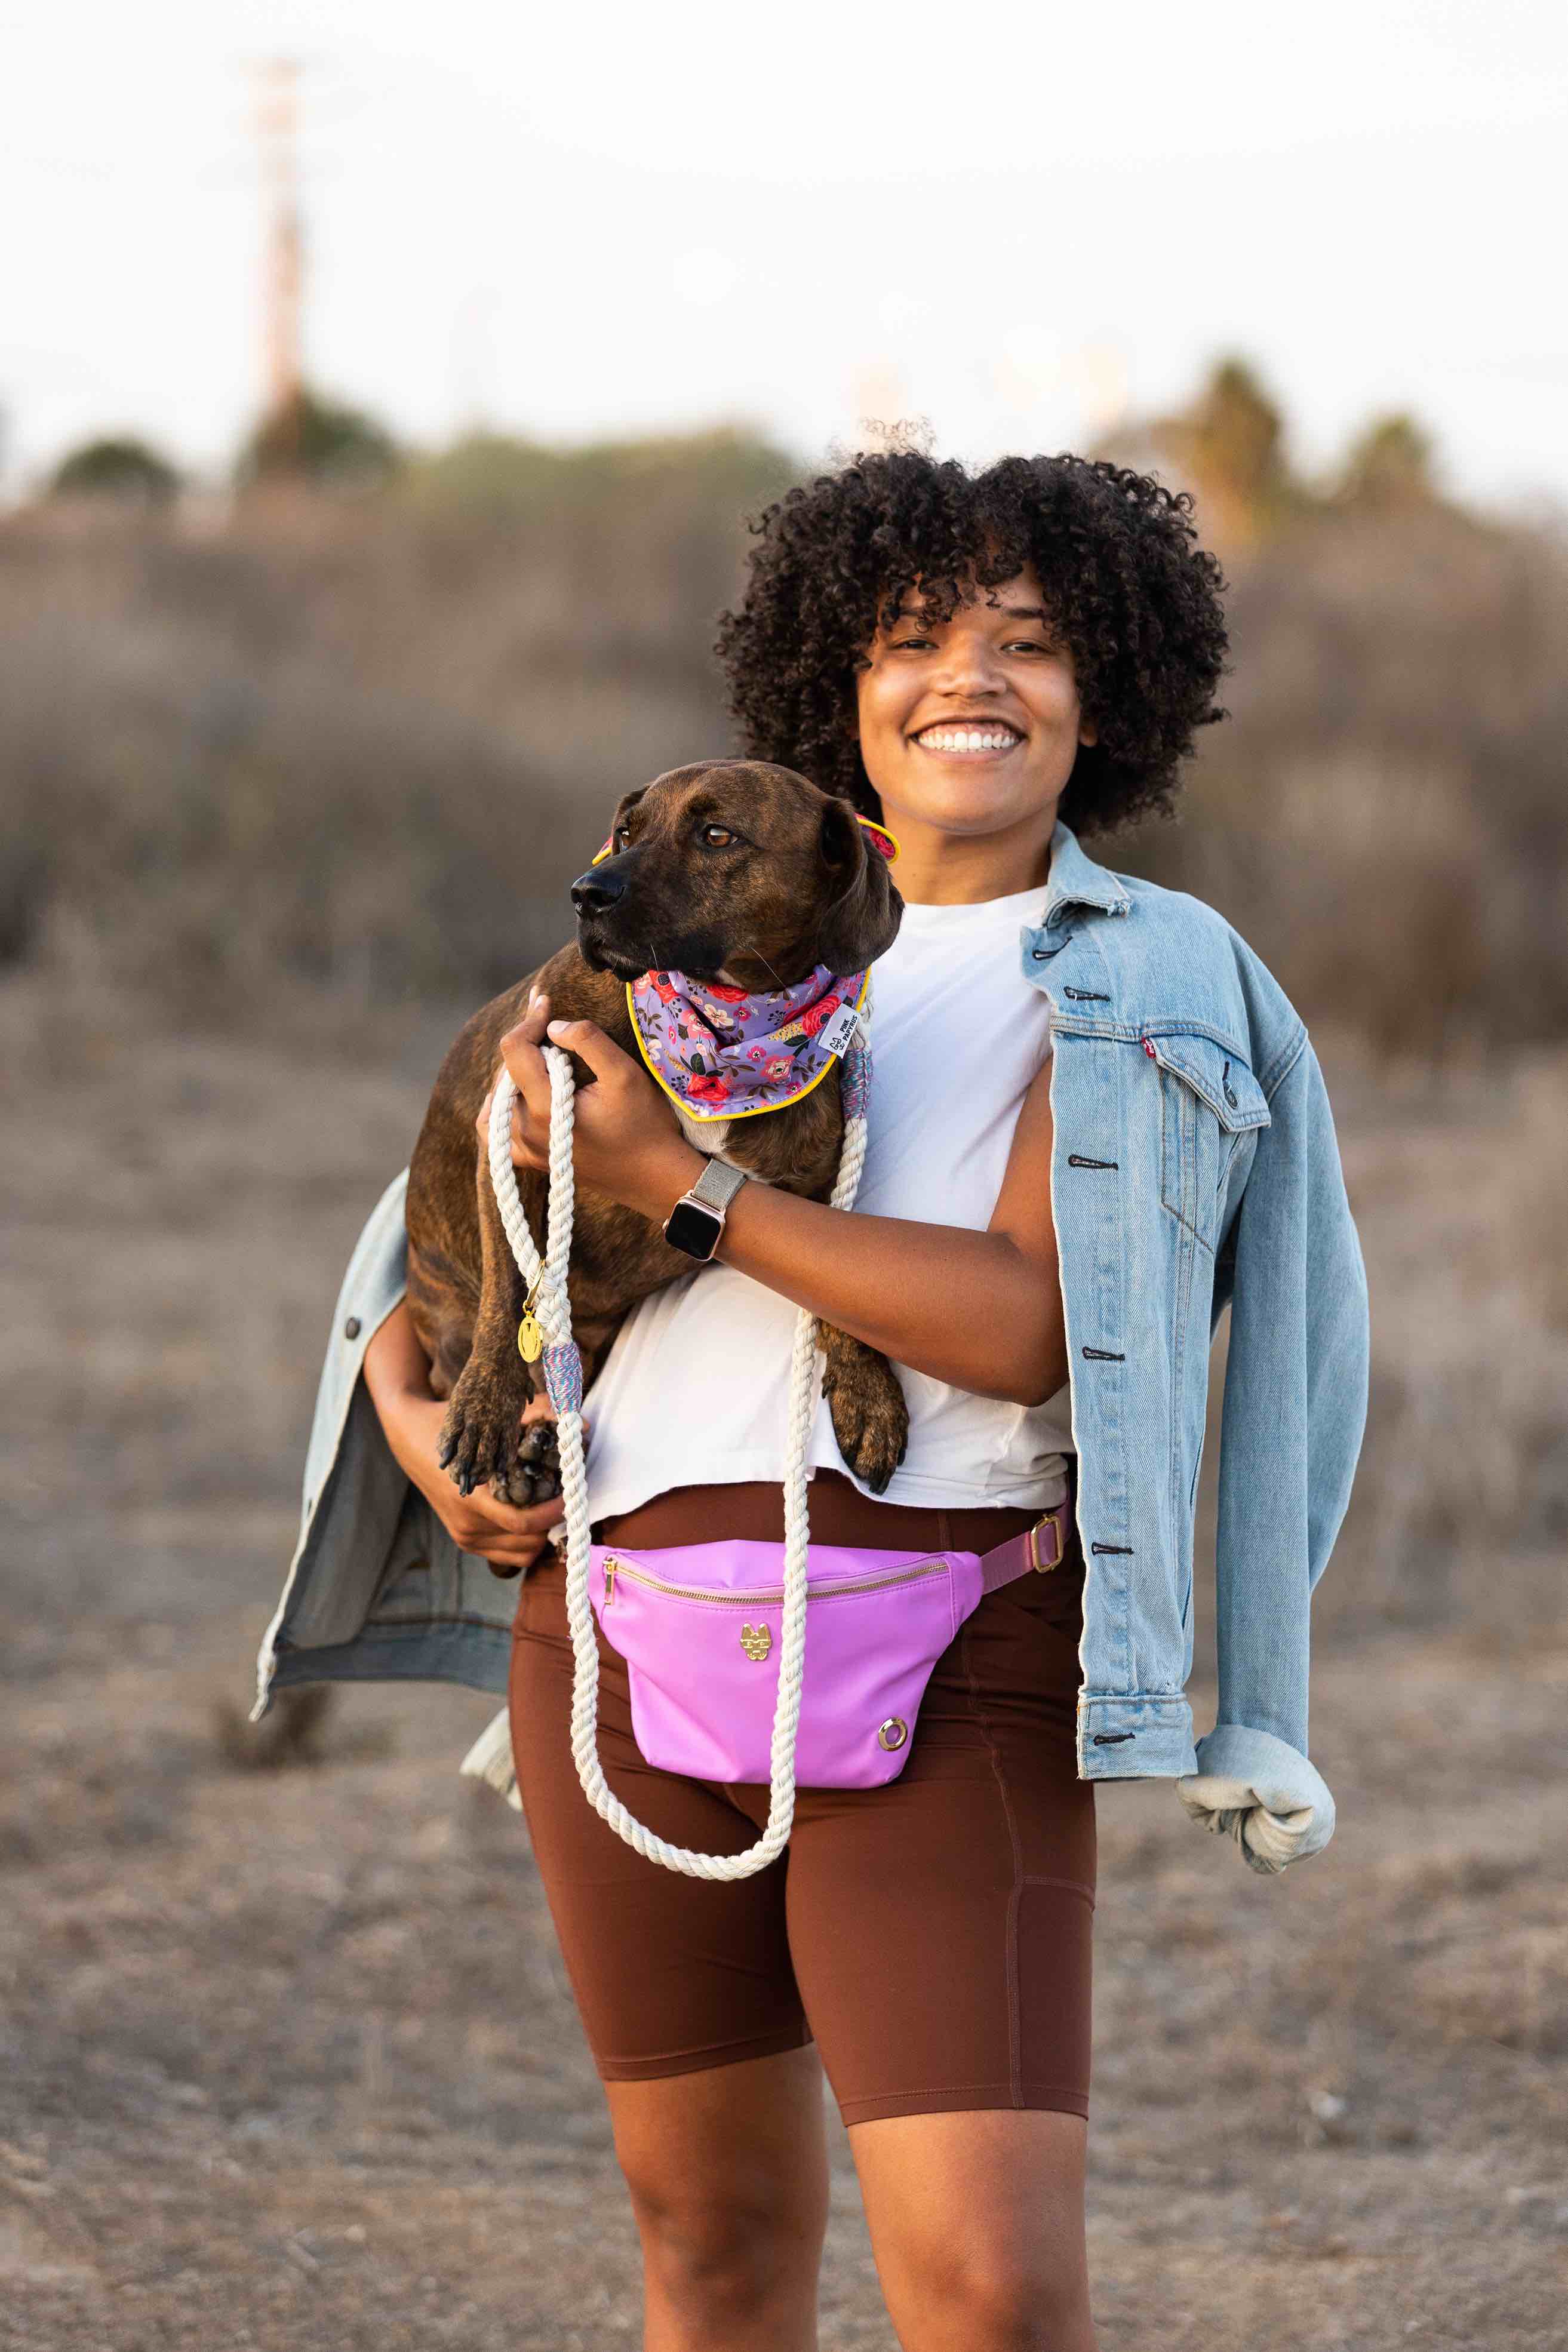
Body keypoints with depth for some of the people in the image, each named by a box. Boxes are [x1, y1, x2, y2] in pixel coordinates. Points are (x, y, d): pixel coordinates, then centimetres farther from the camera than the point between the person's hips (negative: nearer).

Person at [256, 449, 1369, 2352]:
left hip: (947, 1675, -5)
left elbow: (1028, 1323, -14)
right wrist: (418, 1421, 0)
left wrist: (672, 1183, -15)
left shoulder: (1152, 983, 1)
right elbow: (452, 1210, 22)